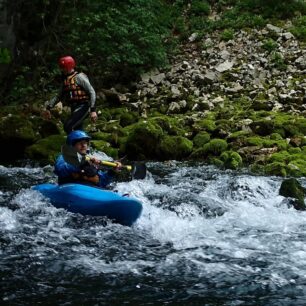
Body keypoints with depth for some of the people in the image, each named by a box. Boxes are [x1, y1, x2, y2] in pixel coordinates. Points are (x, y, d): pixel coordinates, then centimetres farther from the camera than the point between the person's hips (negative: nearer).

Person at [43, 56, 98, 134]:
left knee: (68, 126, -24)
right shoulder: (65, 80, 16)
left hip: (82, 107, -9)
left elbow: (91, 92, -13)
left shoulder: (79, 77, -8)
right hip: (74, 109, 9)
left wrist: (93, 110, -20)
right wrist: (48, 108, 8)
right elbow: (58, 96, 20)